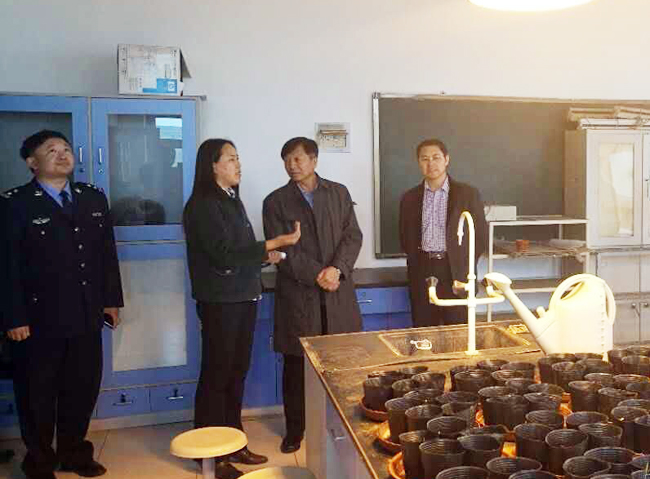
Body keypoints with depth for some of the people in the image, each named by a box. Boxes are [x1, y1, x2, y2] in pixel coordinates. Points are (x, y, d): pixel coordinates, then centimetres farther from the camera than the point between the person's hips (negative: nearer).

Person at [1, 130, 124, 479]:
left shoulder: (93, 198, 9)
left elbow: (108, 253, 10)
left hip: (86, 316, 5)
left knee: (83, 389, 14)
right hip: (38, 318, -4)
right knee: (37, 395, 11)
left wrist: (112, 299, 8)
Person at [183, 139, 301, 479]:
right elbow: (224, 255, -20)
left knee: (236, 372, 14)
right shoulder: (203, 205, -13)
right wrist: (274, 243, -19)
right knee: (216, 375, 1)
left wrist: (265, 256, 2)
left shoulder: (232, 200, 15)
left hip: (243, 299, 8)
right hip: (220, 303, -8)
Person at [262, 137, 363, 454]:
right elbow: (282, 250, -4)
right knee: (296, 365, 6)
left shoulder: (339, 193, 10)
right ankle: (295, 429, 20)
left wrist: (337, 268, -13)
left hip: (338, 292, 1)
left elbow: (352, 236, 3)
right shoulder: (275, 202, 4)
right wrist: (316, 275, -13)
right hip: (297, 294, -1)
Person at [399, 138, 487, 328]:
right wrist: (416, 261, 5)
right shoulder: (409, 198, 9)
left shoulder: (467, 194, 1)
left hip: (456, 273, -2)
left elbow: (480, 235, 3)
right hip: (421, 274, 2)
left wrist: (463, 265, 0)